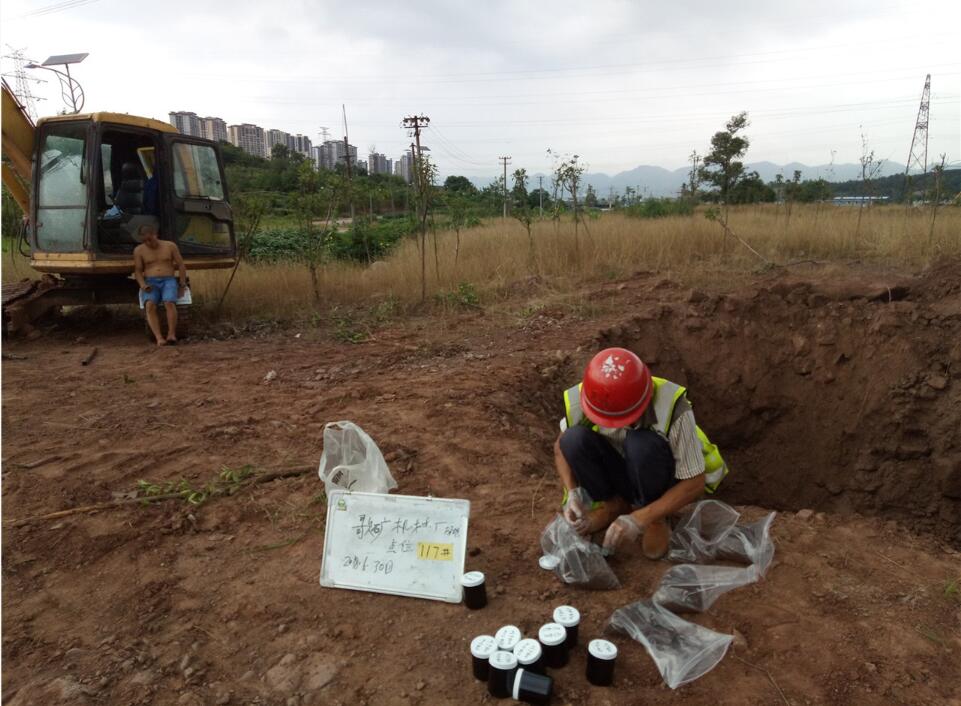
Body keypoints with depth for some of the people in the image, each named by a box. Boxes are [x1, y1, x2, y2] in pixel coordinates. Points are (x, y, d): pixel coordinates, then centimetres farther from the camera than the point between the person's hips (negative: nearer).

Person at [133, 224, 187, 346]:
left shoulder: (170, 246, 8)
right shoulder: (139, 250, 9)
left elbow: (181, 266, 9)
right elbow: (138, 271, 9)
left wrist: (182, 285, -2)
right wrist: (143, 285, -11)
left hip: (169, 281, -1)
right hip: (150, 283, 1)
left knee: (169, 303, -35)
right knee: (150, 305, -33)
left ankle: (171, 335, -34)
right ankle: (159, 338, -41)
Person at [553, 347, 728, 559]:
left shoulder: (672, 409, -33)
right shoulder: (579, 401, -25)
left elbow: (695, 483, -26)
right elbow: (562, 447, -5)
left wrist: (639, 519, -34)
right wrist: (572, 492, -22)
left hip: (661, 479, -2)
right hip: (620, 476, 3)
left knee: (642, 443, -37)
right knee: (574, 439, -28)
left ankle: (654, 517, -8)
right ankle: (612, 504, -2)